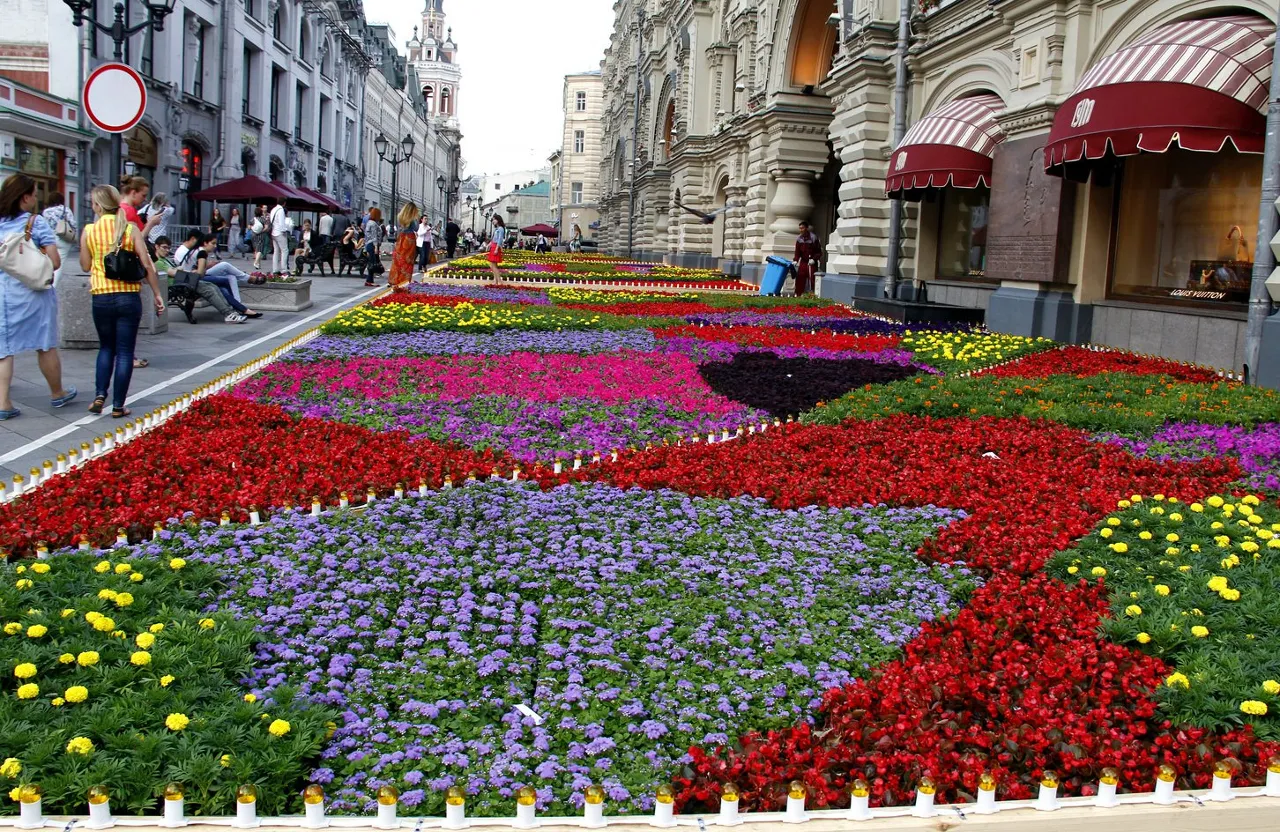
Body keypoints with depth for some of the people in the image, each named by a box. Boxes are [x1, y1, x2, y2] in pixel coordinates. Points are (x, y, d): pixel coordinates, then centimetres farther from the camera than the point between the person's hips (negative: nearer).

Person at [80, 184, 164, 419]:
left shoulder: (89, 231, -1)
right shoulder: (131, 228, -3)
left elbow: (85, 266, 6)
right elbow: (147, 265, -6)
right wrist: (157, 294, 1)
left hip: (101, 297, 1)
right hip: (129, 296, -1)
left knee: (106, 347, 20)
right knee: (125, 351, 4)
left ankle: (100, 395, 7)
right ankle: (118, 406, 5)